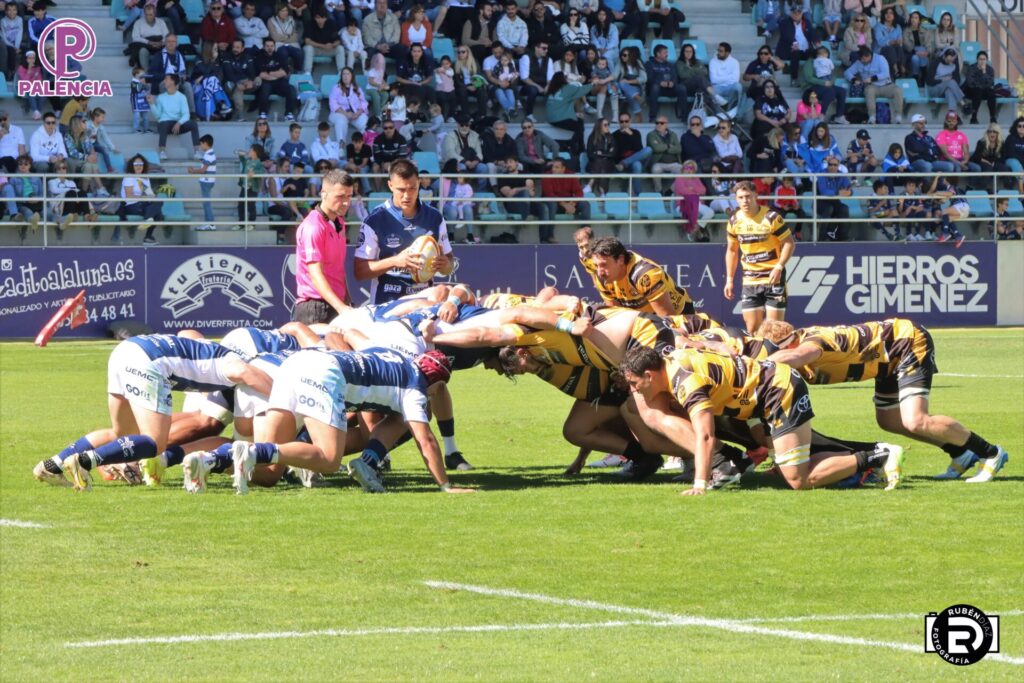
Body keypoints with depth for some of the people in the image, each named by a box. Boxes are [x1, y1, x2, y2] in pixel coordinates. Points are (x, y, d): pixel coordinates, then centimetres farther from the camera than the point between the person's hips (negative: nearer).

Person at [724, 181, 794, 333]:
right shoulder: (734, 221, 3)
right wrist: (729, 279, 12)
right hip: (750, 279, 4)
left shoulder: (771, 218, -12)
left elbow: (789, 243, -8)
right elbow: (731, 250, 16)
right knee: (752, 327, 2)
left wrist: (779, 267, -20)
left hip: (773, 277, -4)